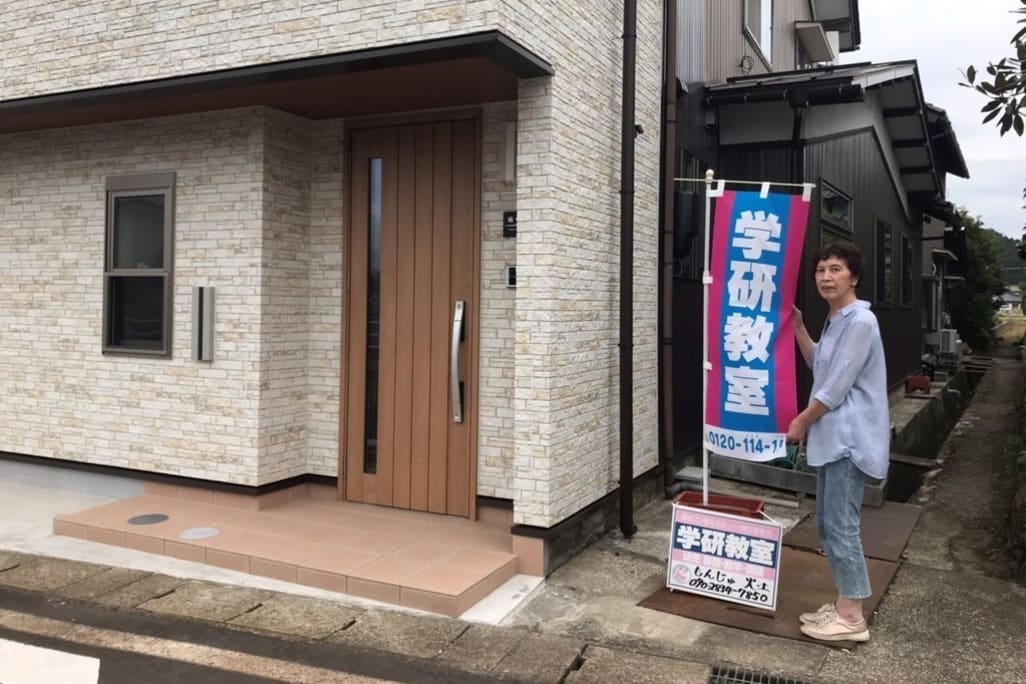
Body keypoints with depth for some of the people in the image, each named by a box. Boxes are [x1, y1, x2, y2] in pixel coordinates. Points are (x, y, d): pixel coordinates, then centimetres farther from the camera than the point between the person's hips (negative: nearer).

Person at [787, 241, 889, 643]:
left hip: (849, 437, -10)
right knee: (828, 524, 13)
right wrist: (797, 327, 14)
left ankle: (852, 619, 5)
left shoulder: (860, 321, -17)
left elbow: (837, 386, -18)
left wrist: (801, 421, -6)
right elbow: (818, 366, 25)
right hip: (832, 435, 10)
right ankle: (844, 606, 23)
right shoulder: (835, 320, 14)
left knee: (841, 526, -5)